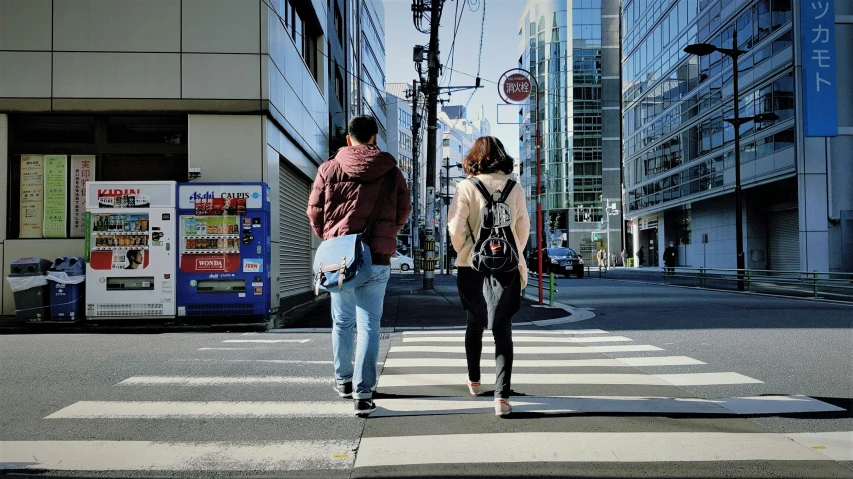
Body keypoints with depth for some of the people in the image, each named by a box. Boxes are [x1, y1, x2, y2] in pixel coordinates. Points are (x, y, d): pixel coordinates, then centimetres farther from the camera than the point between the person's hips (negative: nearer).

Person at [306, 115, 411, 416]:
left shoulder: (329, 169, -1)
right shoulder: (391, 171, 0)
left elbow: (314, 211, 4)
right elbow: (403, 211, 9)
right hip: (377, 259, -1)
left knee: (342, 322, 17)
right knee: (369, 325, 1)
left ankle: (344, 380, 32)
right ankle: (363, 393, -4)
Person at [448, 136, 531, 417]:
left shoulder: (467, 187, -6)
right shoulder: (515, 188, 1)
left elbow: (455, 227, -12)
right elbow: (524, 228, 6)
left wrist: (463, 251, 7)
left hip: (473, 267, 0)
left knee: (474, 325, 19)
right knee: (503, 330, 1)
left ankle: (474, 381, 34)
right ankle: (502, 395, -9)